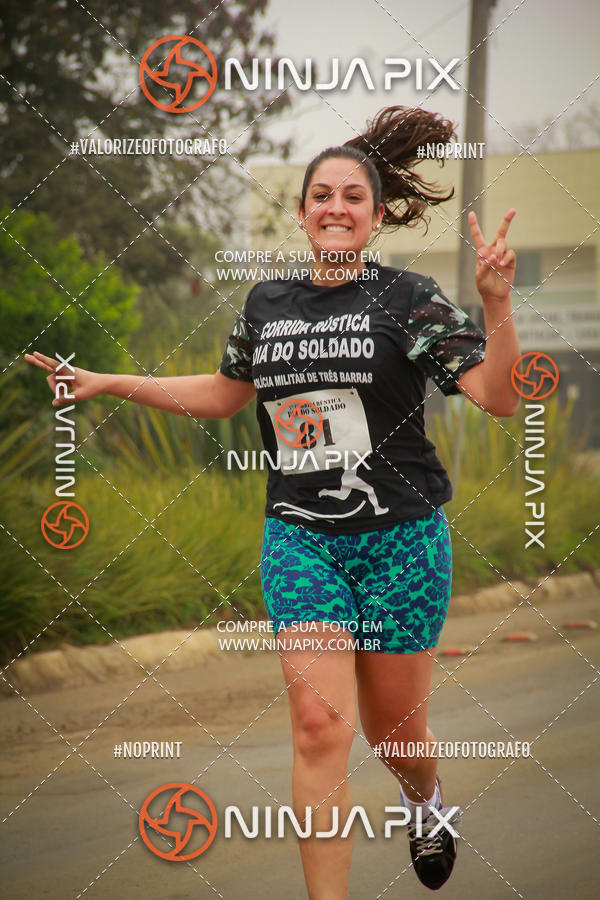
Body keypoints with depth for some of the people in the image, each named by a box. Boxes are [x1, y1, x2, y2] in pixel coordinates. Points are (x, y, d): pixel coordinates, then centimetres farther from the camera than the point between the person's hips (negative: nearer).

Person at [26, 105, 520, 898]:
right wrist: (109, 383, 21)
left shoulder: (408, 299, -7)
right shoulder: (268, 304, 6)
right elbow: (225, 393, 24)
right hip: (299, 537, 2)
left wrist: (496, 303, -29)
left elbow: (499, 397, -14)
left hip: (398, 538, -2)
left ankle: (428, 802, 47)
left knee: (393, 730, 10)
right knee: (319, 724, -12)